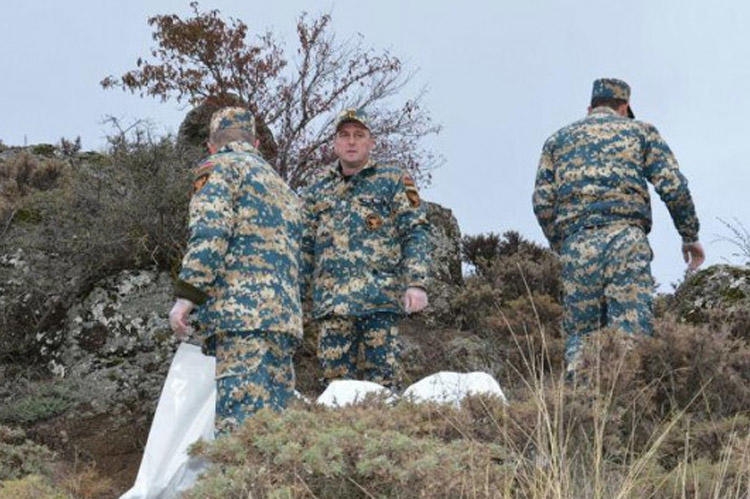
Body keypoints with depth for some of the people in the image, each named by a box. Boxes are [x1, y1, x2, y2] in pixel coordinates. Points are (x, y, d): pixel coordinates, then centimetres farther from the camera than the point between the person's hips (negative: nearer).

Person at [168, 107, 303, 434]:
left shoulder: (219, 167, 6)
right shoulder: (282, 187, 31)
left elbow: (209, 233, -10)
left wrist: (186, 296, -11)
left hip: (241, 310, -8)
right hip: (286, 316, 8)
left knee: (238, 419, -17)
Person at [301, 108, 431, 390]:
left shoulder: (393, 181, 7)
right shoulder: (319, 187, 18)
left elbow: (415, 233, 1)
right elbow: (306, 245, 20)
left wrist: (416, 282, -11)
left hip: (379, 297, -3)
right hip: (330, 300, 3)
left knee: (383, 379, -5)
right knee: (335, 378, 3)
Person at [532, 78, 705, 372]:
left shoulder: (558, 140, 22)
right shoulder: (639, 130, 16)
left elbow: (542, 201, 11)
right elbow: (673, 186, 5)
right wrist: (690, 236, 13)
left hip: (577, 244, 2)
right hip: (626, 237, -2)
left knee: (580, 335, 6)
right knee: (633, 329, -9)